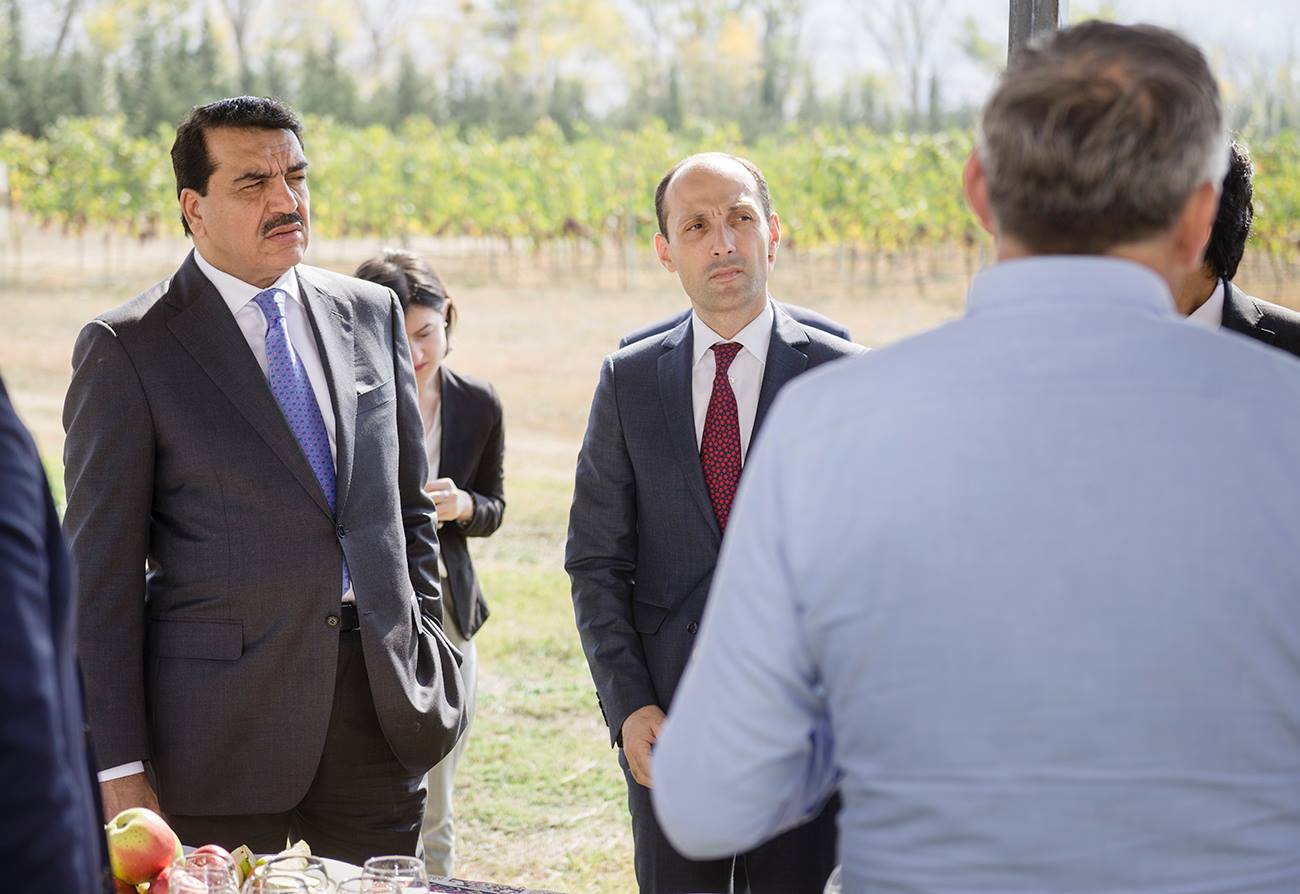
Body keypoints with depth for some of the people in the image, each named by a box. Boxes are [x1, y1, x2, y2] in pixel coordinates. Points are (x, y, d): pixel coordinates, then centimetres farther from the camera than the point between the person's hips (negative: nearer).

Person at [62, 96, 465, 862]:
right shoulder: (127, 348, -4)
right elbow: (100, 576, -5)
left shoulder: (372, 314, 11)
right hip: (224, 727, -4)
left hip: (380, 705, 4)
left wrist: (427, 664, 11)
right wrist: (119, 770, -10)